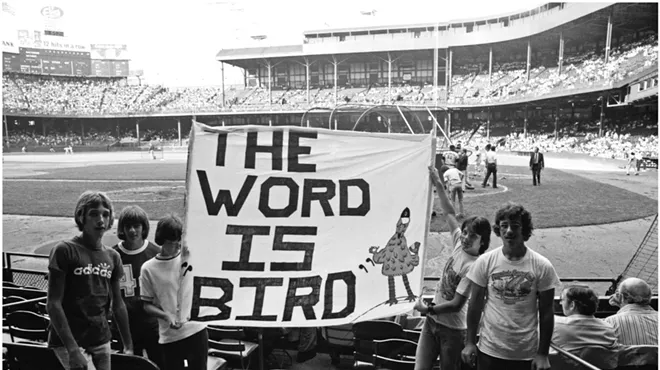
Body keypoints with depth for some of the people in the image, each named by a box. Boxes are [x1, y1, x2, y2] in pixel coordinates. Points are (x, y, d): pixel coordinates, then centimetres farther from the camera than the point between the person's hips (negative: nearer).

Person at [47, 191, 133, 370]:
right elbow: (53, 304, -11)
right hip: (69, 342, -5)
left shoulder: (113, 257, 7)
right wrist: (72, 349, -17)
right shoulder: (64, 251, -9)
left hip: (102, 341, 5)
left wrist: (128, 346, 12)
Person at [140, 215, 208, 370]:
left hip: (196, 330, 0)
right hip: (169, 336, 0)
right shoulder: (148, 268, -2)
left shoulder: (188, 258, 0)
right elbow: (147, 305, 2)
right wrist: (166, 316, -13)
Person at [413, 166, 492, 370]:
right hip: (431, 321, 6)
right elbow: (450, 214, 9)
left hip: (452, 329, -6)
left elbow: (456, 304, -22)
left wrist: (428, 309, -14)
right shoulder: (459, 244, -3)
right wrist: (439, 186, 8)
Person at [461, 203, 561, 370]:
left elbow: (546, 313, -2)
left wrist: (543, 353, -2)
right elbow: (475, 304, 1)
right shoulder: (485, 262, -5)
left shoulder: (542, 266, -7)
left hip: (527, 355, 0)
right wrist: (470, 342, 1)